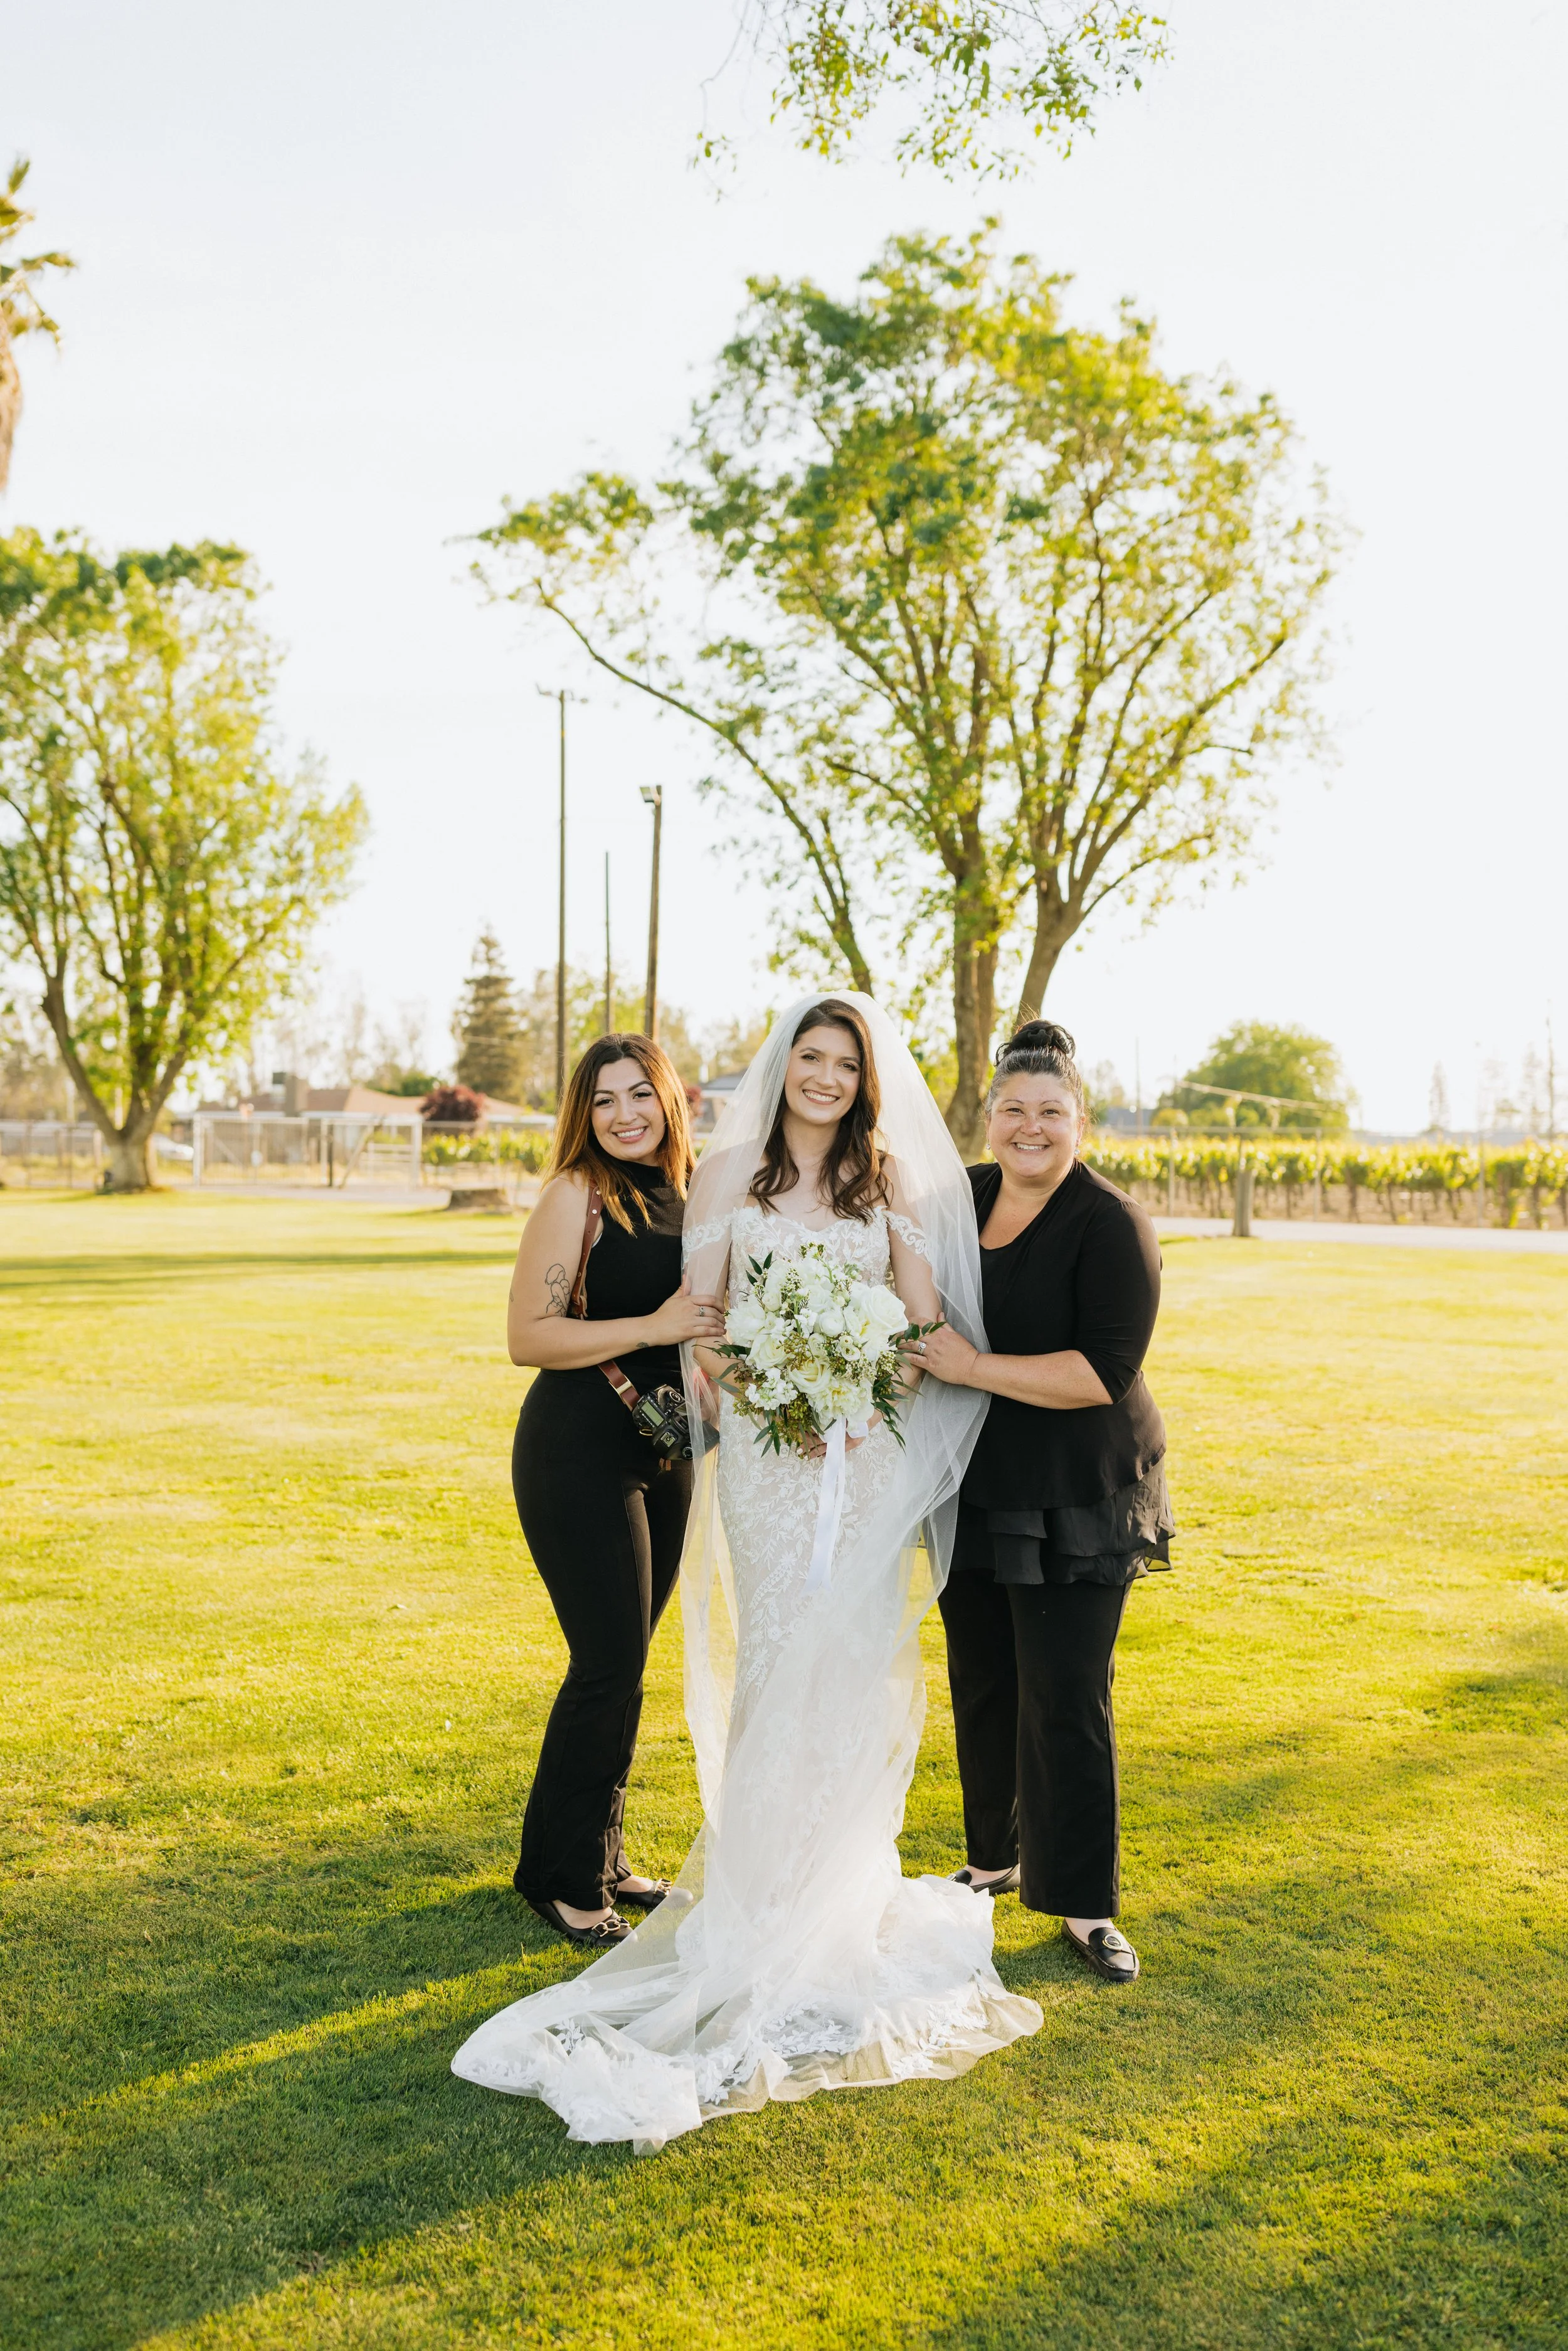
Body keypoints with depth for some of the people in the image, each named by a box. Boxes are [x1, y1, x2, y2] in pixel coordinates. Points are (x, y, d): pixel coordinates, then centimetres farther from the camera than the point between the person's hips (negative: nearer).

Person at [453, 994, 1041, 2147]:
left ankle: (842, 1884, 24)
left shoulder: (891, 1180, 9)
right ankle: (763, 1897, 12)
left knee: (860, 1658, 5)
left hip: (872, 1447, 2)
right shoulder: (732, 1170, 3)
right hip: (766, 1447, -2)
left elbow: (929, 1317, 6)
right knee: (779, 1652, -3)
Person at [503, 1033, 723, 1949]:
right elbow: (528, 1334, -17)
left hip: (666, 1452, 7)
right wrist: (654, 1328, -22)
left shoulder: (687, 1192, 8)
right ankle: (564, 1879, 13)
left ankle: (602, 1856, 29)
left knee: (623, 1664, 15)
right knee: (610, 1666, -5)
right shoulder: (578, 1195, -12)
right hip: (580, 1452, -7)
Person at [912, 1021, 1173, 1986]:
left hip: (1076, 1506, -6)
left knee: (1066, 1702, -1)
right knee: (980, 1683, 16)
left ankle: (1085, 1905, 15)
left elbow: (1105, 1370, -23)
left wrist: (974, 1368, -22)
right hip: (973, 1492, 6)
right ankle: (995, 1857, 35)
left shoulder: (1111, 1224, -14)